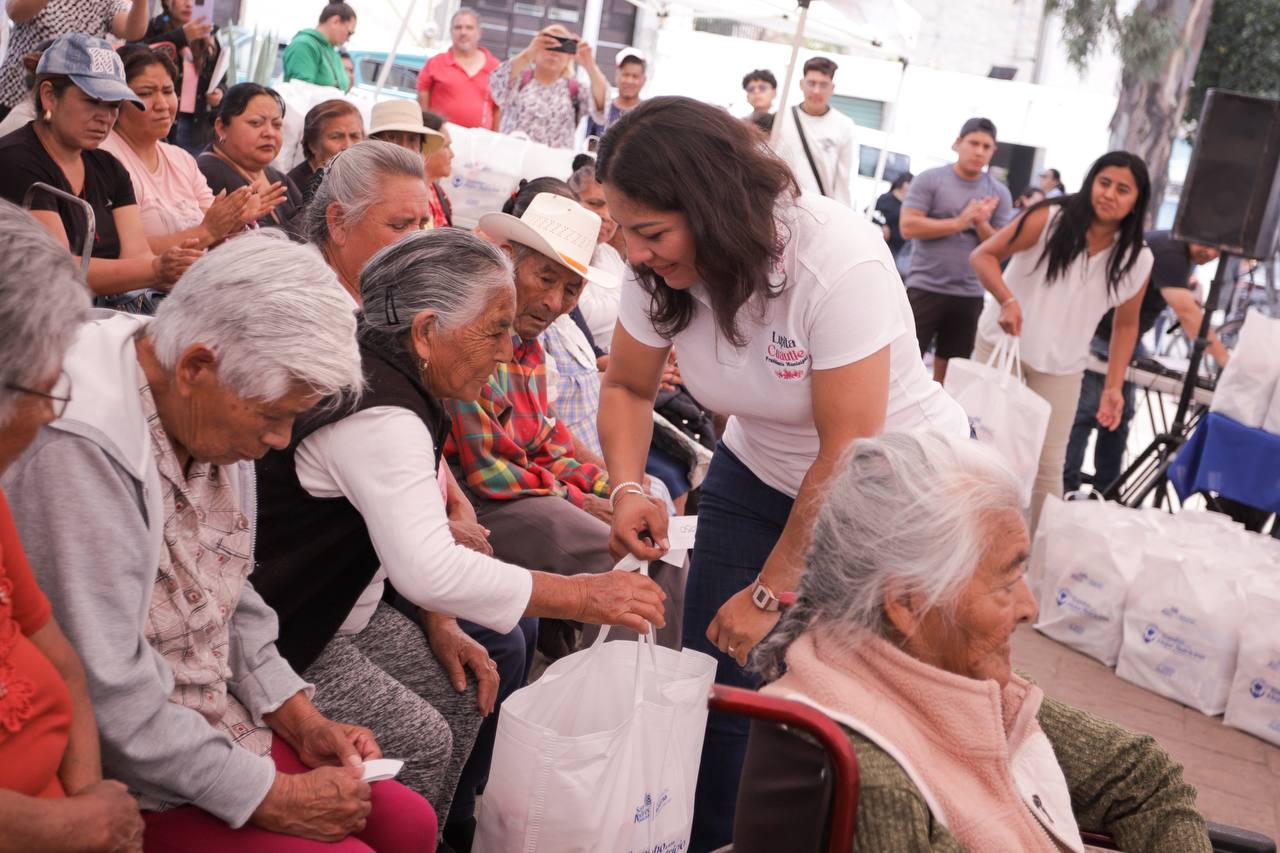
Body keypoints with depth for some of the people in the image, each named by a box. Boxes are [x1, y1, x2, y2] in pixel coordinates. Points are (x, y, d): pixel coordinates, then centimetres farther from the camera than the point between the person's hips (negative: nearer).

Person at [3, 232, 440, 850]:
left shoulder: (213, 418, 1)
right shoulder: (78, 450, -27)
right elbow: (107, 695, -26)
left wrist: (301, 721, 2)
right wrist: (271, 797, -19)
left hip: (218, 721, 8)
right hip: (128, 779, -8)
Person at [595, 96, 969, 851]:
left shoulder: (839, 261, -32)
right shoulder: (662, 266, -16)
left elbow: (847, 458, -27)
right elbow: (628, 387, 1)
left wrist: (769, 593, -19)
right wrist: (628, 486, -19)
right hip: (761, 471, 5)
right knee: (716, 684, 0)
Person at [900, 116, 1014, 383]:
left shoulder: (999, 194, 6)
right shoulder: (930, 179, -3)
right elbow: (908, 226, -12)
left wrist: (982, 224, -14)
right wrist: (959, 222, -15)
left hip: (969, 295, 3)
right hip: (925, 288, -3)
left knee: (948, 372, 11)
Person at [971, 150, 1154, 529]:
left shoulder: (1137, 260, -5)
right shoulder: (1049, 218, -14)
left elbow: (1125, 325, 6)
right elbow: (983, 255, -13)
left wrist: (1113, 387, -2)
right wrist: (1007, 300, -30)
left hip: (1061, 366, 2)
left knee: (1048, 464, 3)